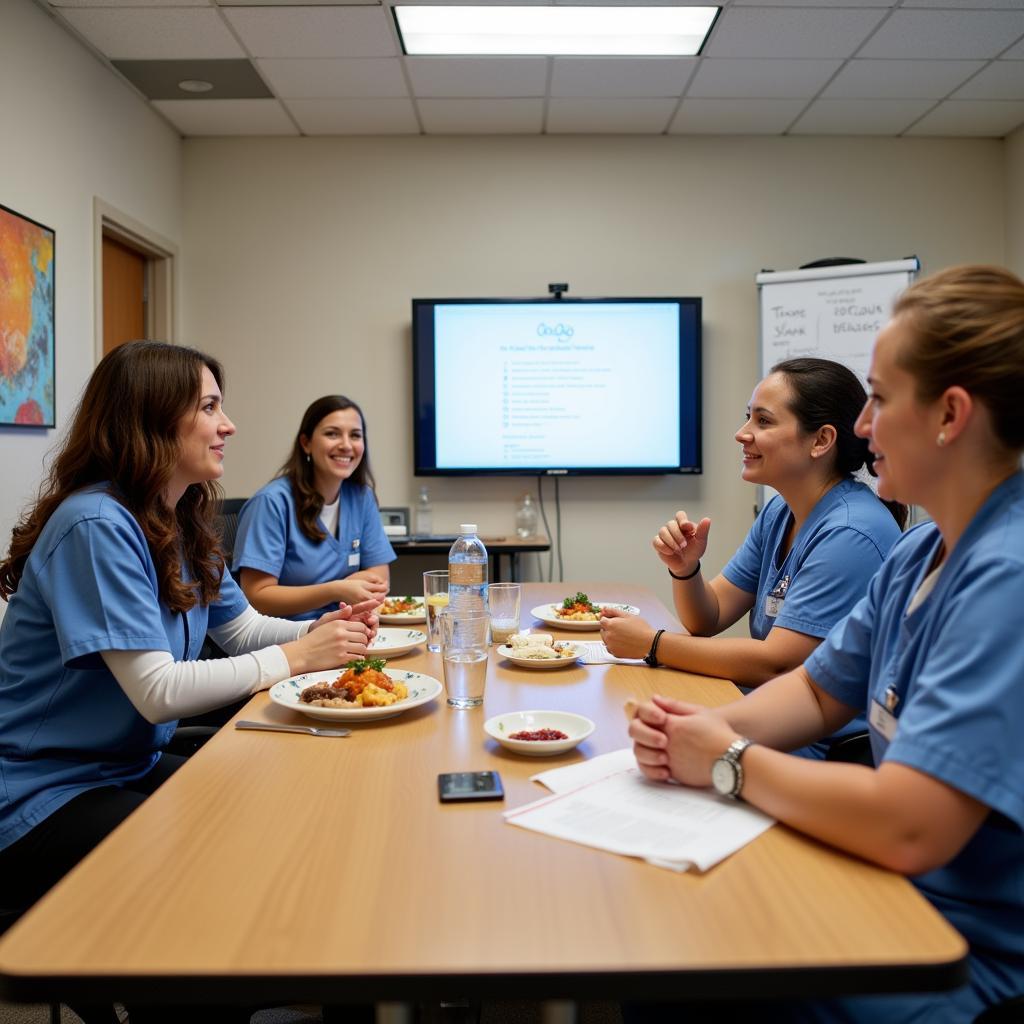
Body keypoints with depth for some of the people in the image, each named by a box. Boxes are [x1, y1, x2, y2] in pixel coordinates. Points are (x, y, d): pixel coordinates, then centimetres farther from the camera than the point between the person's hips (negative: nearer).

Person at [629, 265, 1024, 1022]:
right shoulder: (921, 553, 4)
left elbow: (906, 829, -33)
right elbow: (820, 692, 12)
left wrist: (729, 761, -16)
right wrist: (712, 728, -8)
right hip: (900, 893, 7)